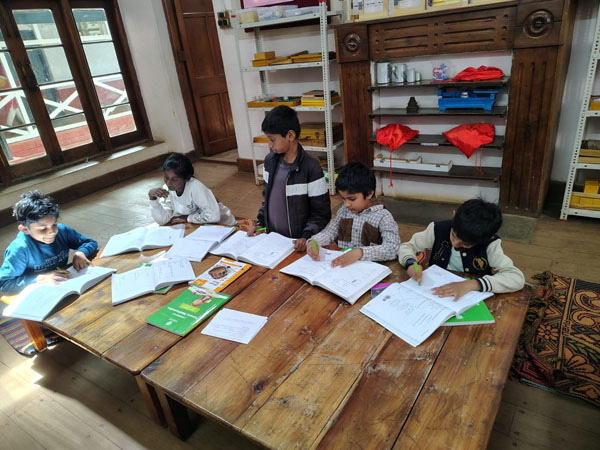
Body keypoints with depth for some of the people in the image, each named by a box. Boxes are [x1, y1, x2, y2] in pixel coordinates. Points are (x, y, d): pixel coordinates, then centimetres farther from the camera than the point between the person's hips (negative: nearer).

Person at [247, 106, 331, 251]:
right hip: (272, 237, 4)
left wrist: (306, 237, -21)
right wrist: (260, 223, 6)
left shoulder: (311, 168, -15)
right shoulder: (270, 161, 3)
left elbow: (322, 213, -10)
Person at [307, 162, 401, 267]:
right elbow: (329, 232, 12)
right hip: (341, 264, 4)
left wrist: (360, 252, -34)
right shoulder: (343, 211, 9)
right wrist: (314, 241, -10)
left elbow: (392, 249, -20)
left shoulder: (383, 216, -10)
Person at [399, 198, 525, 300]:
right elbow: (407, 246, 1)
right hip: (436, 295, 1)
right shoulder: (438, 229, -9)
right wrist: (410, 263, -21)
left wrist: (472, 284, -32)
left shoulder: (490, 245, -14)